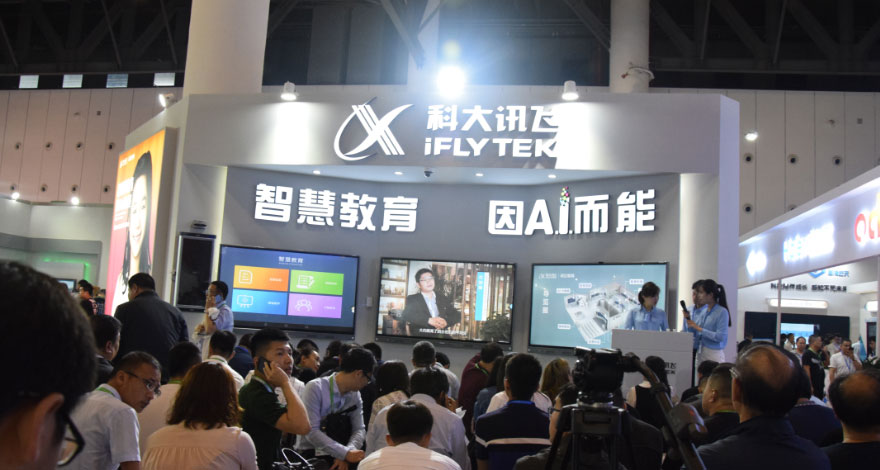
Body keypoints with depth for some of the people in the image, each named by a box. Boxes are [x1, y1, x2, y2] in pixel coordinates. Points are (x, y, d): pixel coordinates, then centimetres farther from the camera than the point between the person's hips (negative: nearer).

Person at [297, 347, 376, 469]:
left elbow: (359, 429, -1)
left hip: (337, 455, 5)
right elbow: (311, 432, -19)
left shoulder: (355, 394, 4)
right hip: (310, 454, -5)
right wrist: (345, 453, -22)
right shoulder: (315, 388, -14)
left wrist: (346, 454, -18)